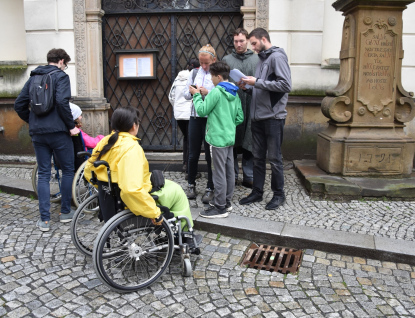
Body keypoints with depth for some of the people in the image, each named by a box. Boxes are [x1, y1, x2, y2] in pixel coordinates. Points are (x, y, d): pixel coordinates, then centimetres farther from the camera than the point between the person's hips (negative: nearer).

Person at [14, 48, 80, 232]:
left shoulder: (33, 78, 15)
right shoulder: (60, 76, -5)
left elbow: (19, 105, 12)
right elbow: (62, 102, -20)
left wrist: (33, 122, 20)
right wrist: (71, 126, -12)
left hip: (37, 134, 6)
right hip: (58, 132, -5)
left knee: (43, 175, 9)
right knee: (67, 170, 12)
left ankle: (44, 220, 8)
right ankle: (65, 212, 20)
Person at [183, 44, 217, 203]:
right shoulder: (194, 73, 10)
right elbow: (186, 94, 12)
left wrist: (207, 93, -22)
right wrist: (192, 92, -9)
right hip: (195, 117, 4)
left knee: (210, 155, 3)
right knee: (193, 154, 11)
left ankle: (210, 188, 16)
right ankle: (191, 185, 28)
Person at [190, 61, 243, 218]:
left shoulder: (216, 92, -14)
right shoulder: (234, 94, 11)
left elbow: (202, 110, -11)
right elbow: (240, 117, 13)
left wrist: (197, 95, 1)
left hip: (218, 138, -9)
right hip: (230, 137, 9)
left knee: (219, 173, -3)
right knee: (229, 171, 14)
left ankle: (220, 208, 3)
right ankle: (226, 201, 27)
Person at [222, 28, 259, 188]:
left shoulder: (256, 59, 8)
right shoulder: (226, 59, 9)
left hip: (251, 107, 0)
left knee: (249, 144, 3)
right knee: (231, 142, 6)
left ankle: (249, 177, 13)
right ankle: (232, 175, 18)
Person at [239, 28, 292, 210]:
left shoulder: (277, 57, -8)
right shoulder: (262, 59, 18)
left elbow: (286, 85, -20)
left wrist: (257, 82, -17)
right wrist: (249, 87, 4)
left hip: (273, 117, -8)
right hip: (257, 117, 8)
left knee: (274, 158, 2)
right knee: (258, 156, 13)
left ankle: (279, 194, 15)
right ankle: (257, 192, 23)